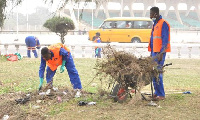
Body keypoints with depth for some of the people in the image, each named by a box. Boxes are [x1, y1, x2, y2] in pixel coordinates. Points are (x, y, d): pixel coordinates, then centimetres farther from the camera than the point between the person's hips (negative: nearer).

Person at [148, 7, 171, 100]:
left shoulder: (163, 24, -10)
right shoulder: (155, 24, 19)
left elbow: (165, 40, -16)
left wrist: (161, 53, -21)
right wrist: (151, 53, 21)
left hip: (160, 52, -9)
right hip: (155, 52, 9)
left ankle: (161, 95, -8)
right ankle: (157, 92, 16)